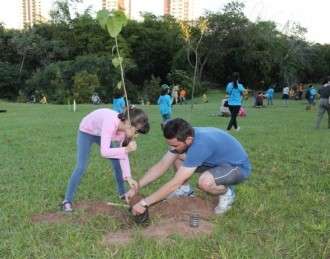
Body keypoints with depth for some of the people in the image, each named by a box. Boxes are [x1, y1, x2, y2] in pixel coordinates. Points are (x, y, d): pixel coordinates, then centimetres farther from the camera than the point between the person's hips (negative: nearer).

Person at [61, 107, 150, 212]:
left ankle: (122, 193, 20)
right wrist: (126, 149, -45)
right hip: (86, 132, -6)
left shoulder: (125, 128, -21)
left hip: (101, 134, 6)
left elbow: (123, 154, -16)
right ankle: (67, 200, 2)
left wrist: (128, 177, -22)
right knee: (81, 167, -13)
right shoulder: (111, 123, -44)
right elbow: (104, 152, -46)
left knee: (117, 162, 1)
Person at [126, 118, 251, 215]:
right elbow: (161, 166, -7)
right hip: (218, 161, 8)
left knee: (204, 182, -36)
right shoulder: (182, 137, -13)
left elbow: (175, 183, -35)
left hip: (239, 167, -7)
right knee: (177, 157, -4)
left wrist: (144, 203, -30)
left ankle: (227, 193, -4)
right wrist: (136, 187, -14)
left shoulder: (199, 145, -38)